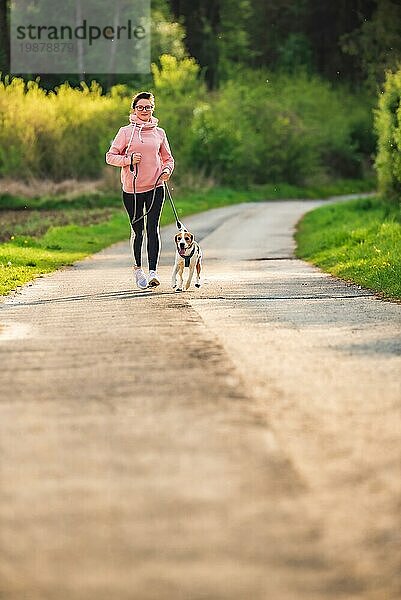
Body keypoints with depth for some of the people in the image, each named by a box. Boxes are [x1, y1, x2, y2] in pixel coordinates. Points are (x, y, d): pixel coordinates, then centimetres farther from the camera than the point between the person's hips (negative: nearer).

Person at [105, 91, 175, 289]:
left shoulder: (159, 133, 8)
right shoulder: (126, 132, 1)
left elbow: (168, 158, 17)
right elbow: (110, 156, 1)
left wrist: (167, 170, -4)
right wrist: (129, 160, -15)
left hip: (155, 187, 0)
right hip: (132, 189, 0)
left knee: (152, 228, -11)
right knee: (137, 230, 8)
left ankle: (153, 271, -17)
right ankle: (138, 268, 27)